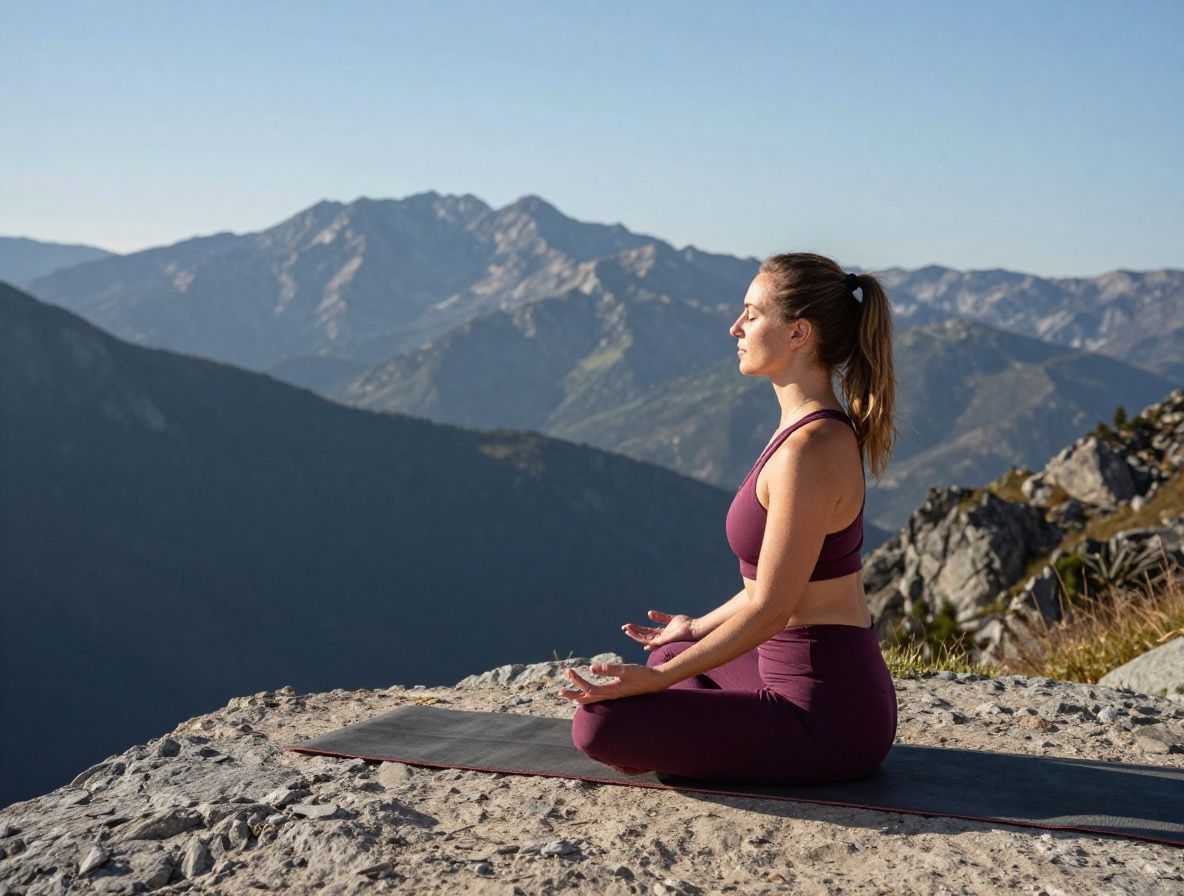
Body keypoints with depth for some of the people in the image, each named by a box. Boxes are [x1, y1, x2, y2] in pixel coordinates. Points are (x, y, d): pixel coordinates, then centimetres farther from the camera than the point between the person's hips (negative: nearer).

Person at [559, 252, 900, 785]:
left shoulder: (808, 450, -23)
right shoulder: (820, 430, 8)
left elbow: (770, 608, -21)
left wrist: (659, 678, -16)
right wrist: (697, 628, 26)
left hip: (827, 718, -10)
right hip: (845, 691, 10)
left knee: (599, 723, -16)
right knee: (670, 652, 32)